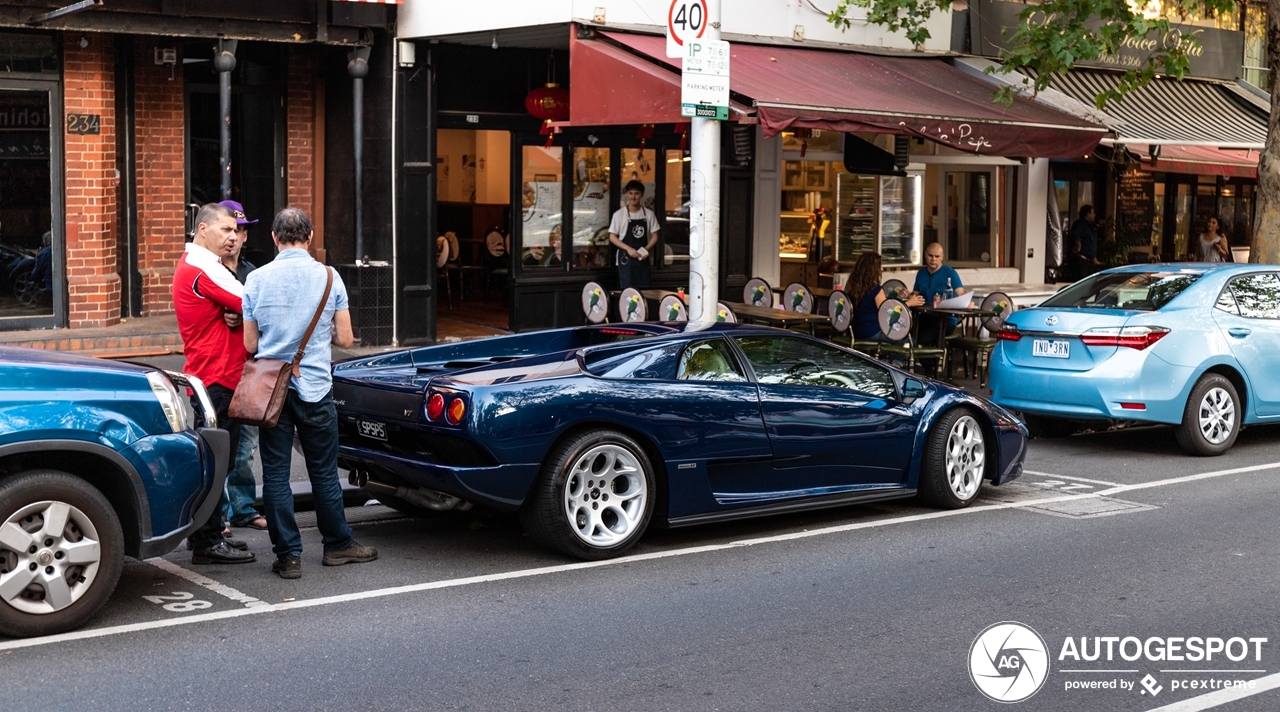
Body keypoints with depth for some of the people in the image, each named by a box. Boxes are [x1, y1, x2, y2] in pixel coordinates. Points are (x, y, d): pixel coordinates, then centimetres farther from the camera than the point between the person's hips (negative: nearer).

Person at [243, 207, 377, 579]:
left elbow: (250, 344, 2)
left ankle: (288, 556, 7)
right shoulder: (329, 277, -5)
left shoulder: (256, 279, -3)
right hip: (315, 388, 0)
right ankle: (338, 545, 23)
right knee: (323, 472, 12)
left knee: (275, 474, 5)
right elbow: (345, 339, -2)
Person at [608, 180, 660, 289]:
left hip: (643, 258, 2)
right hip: (626, 258, -2)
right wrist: (628, 248, -16)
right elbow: (612, 237, -3)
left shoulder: (649, 214, 2)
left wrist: (647, 249, -13)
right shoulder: (619, 214, -4)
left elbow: (654, 236, 7)